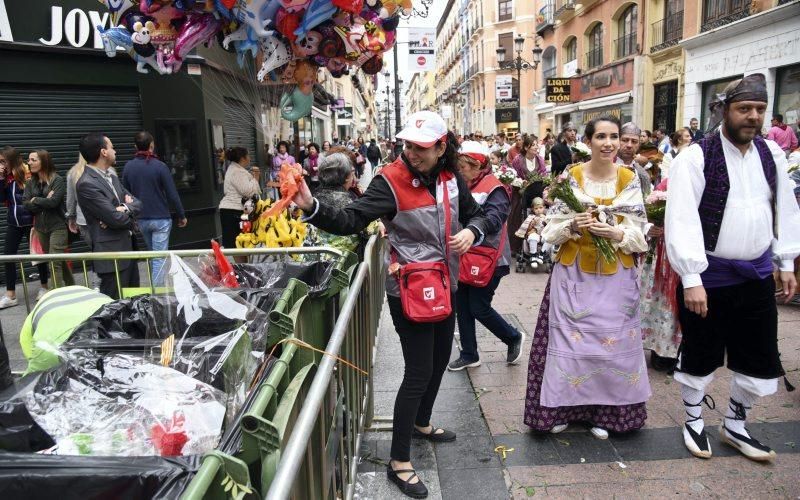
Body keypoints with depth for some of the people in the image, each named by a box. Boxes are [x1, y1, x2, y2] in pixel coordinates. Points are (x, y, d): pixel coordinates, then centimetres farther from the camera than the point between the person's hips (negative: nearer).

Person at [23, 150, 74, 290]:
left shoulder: (58, 180, -9)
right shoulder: (30, 182, 7)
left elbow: (53, 202, -21)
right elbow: (26, 204, -2)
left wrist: (35, 200, -6)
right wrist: (44, 201, -15)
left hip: (58, 226, -6)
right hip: (41, 227, 6)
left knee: (55, 263, -10)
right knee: (59, 260, 16)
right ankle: (71, 288, 30)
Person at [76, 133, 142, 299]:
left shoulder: (112, 177, 13)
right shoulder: (86, 184, -16)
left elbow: (137, 203, 9)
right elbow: (116, 218, -20)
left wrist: (125, 208, -14)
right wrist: (131, 214, 1)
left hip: (129, 248, 9)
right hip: (112, 254, -9)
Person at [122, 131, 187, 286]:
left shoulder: (128, 167, 1)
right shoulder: (160, 166, -12)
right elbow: (172, 195, -10)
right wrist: (182, 215, 0)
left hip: (141, 219, 5)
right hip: (160, 218, -5)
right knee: (159, 258, -3)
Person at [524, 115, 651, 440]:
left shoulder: (629, 180, 2)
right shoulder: (571, 177, -1)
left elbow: (638, 234, 0)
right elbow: (552, 230, -1)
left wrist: (616, 233, -20)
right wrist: (573, 225, -21)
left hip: (615, 276, 2)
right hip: (574, 273, -1)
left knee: (612, 341, 6)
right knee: (569, 339, 2)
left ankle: (604, 412, 24)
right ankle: (562, 408, 19)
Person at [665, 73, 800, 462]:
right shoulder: (696, 157, -14)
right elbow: (682, 220, -19)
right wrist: (691, 280, -22)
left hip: (757, 274, 6)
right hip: (709, 276, -5)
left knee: (760, 360, 15)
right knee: (700, 355, 11)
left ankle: (734, 425, 37)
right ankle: (694, 421, 35)